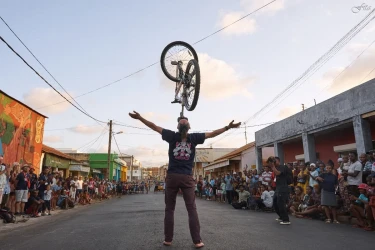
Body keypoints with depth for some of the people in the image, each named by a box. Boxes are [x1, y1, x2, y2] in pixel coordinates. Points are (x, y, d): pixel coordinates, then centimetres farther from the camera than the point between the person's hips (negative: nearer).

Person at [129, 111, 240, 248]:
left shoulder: (173, 136, 1)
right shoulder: (194, 138, 2)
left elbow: (154, 126, 5)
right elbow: (213, 133, 7)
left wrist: (139, 117, 11)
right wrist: (228, 127, 15)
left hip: (172, 177, 1)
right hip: (187, 177, 0)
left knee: (169, 209, 9)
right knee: (192, 209, 2)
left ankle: (168, 239, 13)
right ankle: (197, 241, 4)